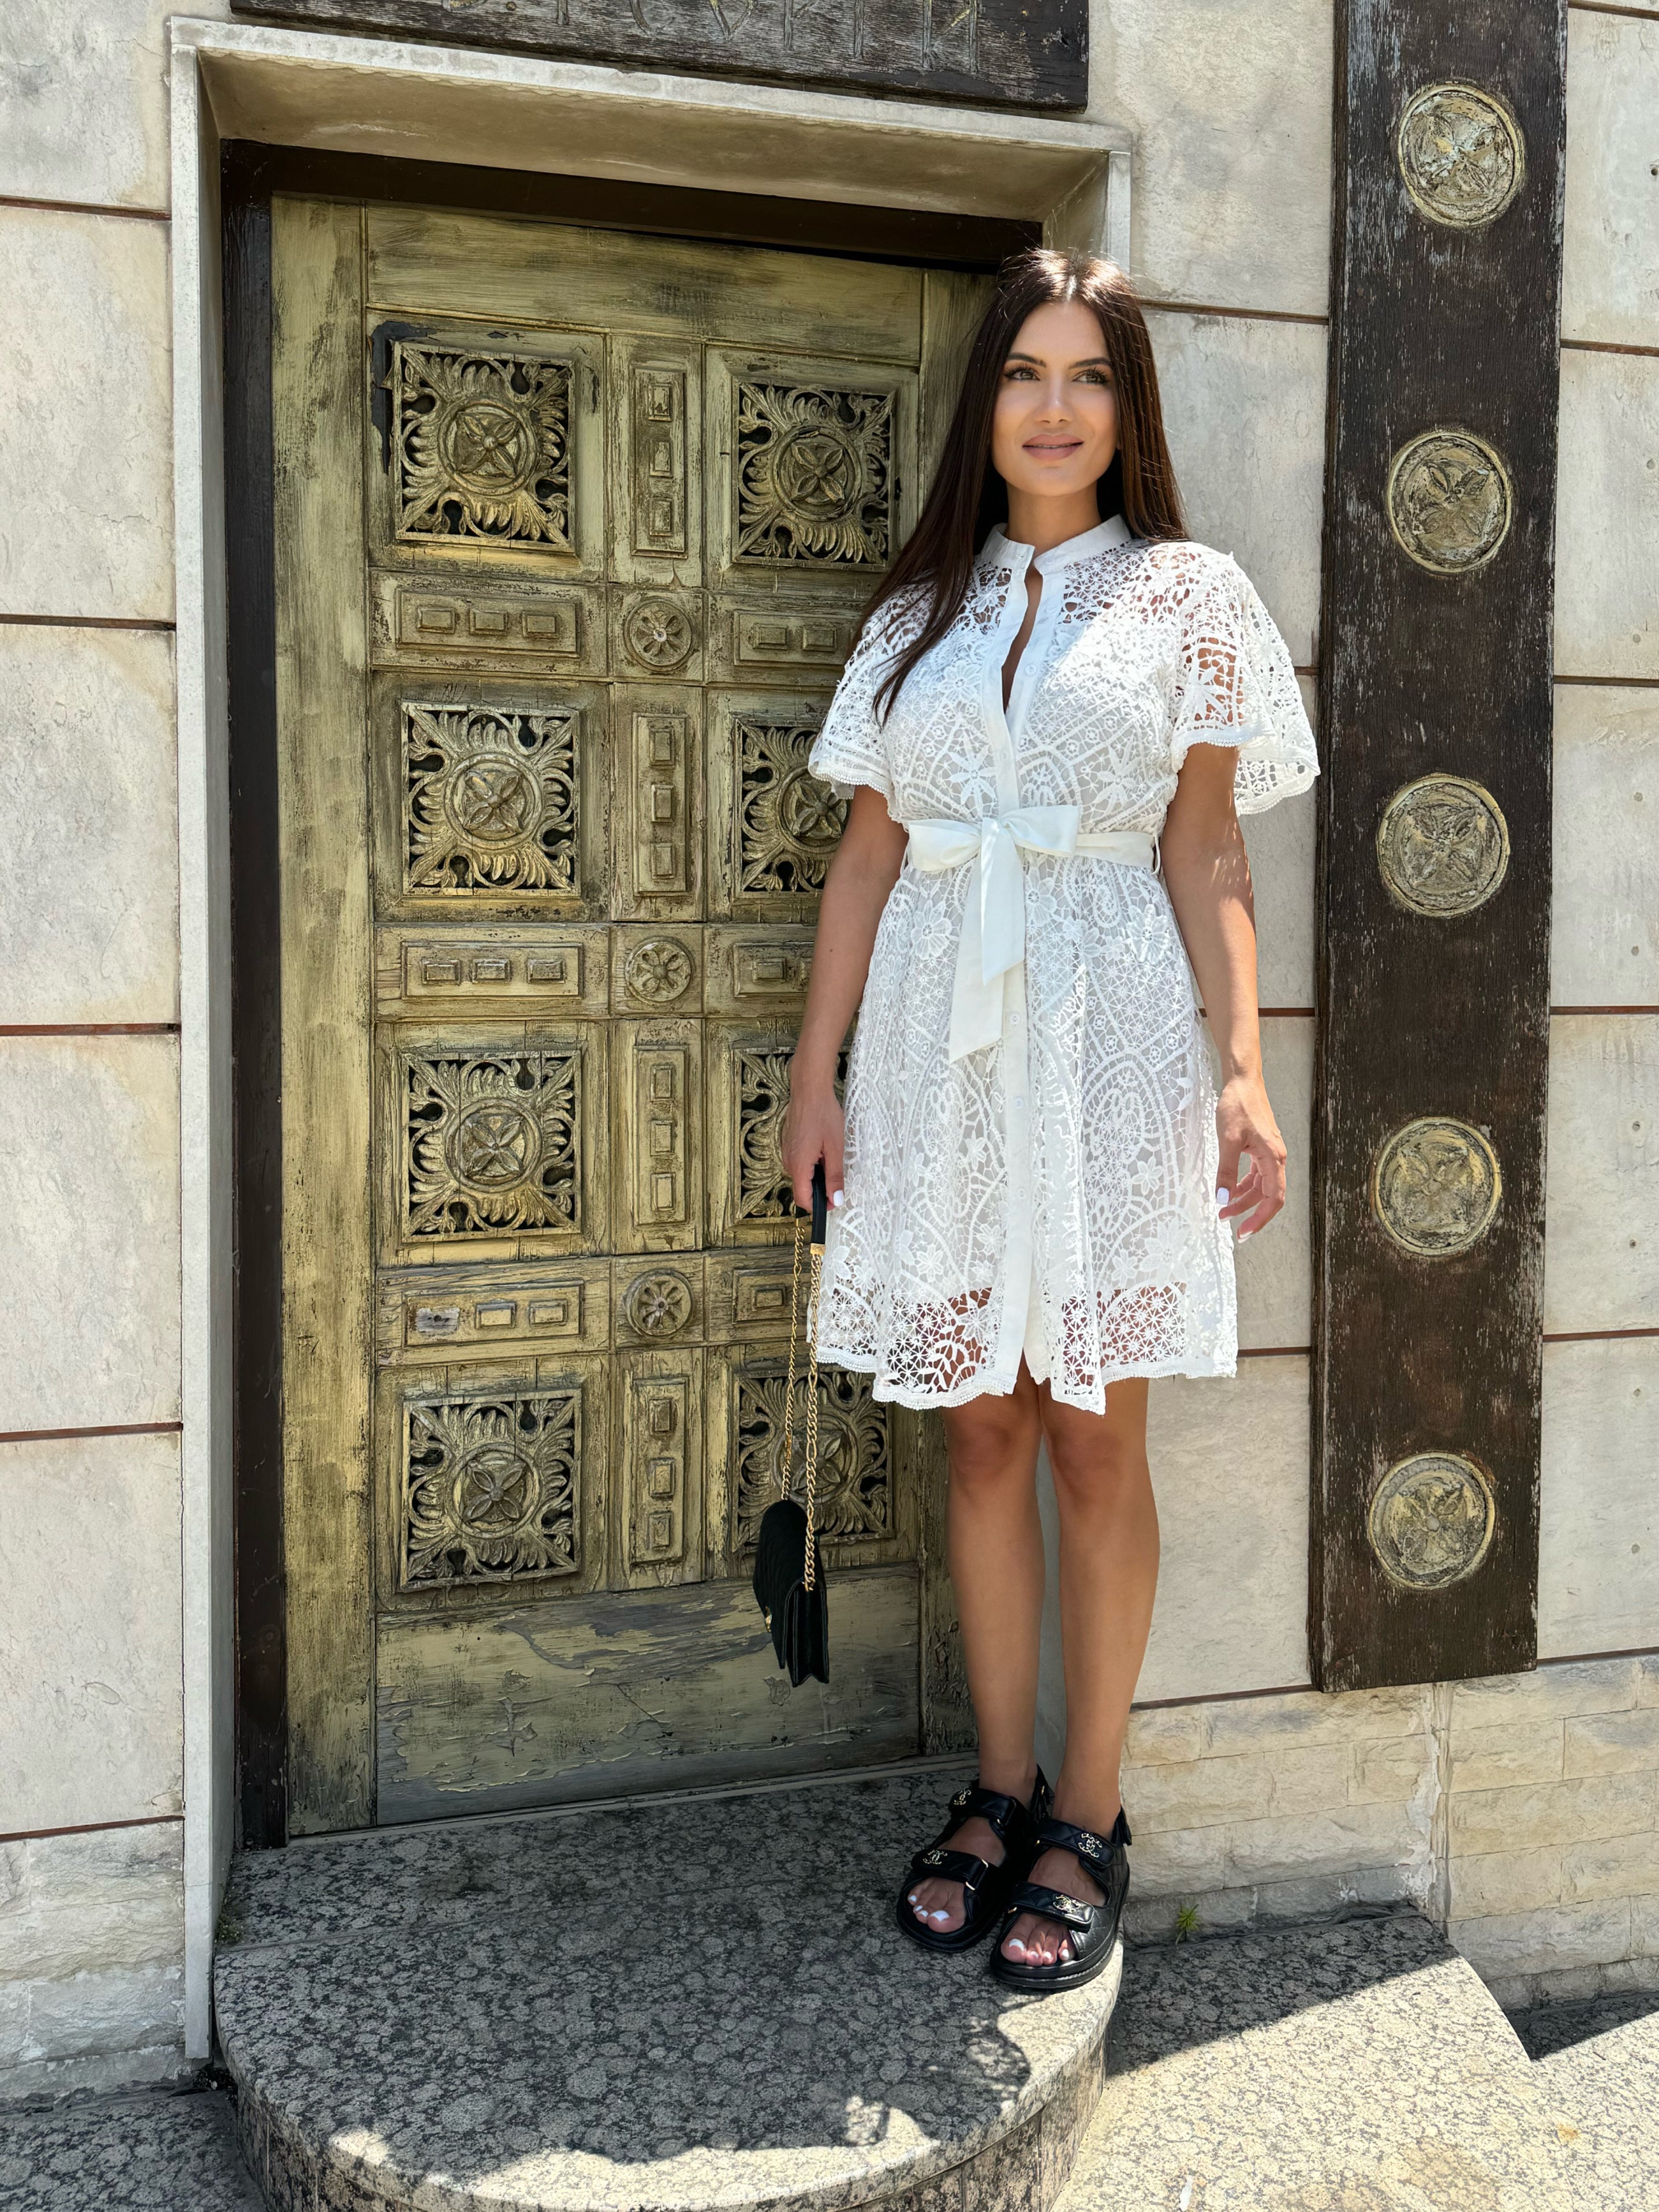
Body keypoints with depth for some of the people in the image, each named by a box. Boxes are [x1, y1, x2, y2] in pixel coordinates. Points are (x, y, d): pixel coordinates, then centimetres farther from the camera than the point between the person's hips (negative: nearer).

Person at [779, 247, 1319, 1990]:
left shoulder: (1185, 596, 5)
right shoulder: (920, 612, 13)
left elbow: (1205, 860, 0)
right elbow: (867, 855, 11)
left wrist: (1241, 1073, -11)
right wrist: (815, 1071, 5)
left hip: (1104, 1046, -3)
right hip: (940, 1044, 3)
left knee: (1092, 1441, 3)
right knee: (980, 1431, 9)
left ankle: (1087, 1816, 17)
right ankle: (999, 1787, 24)